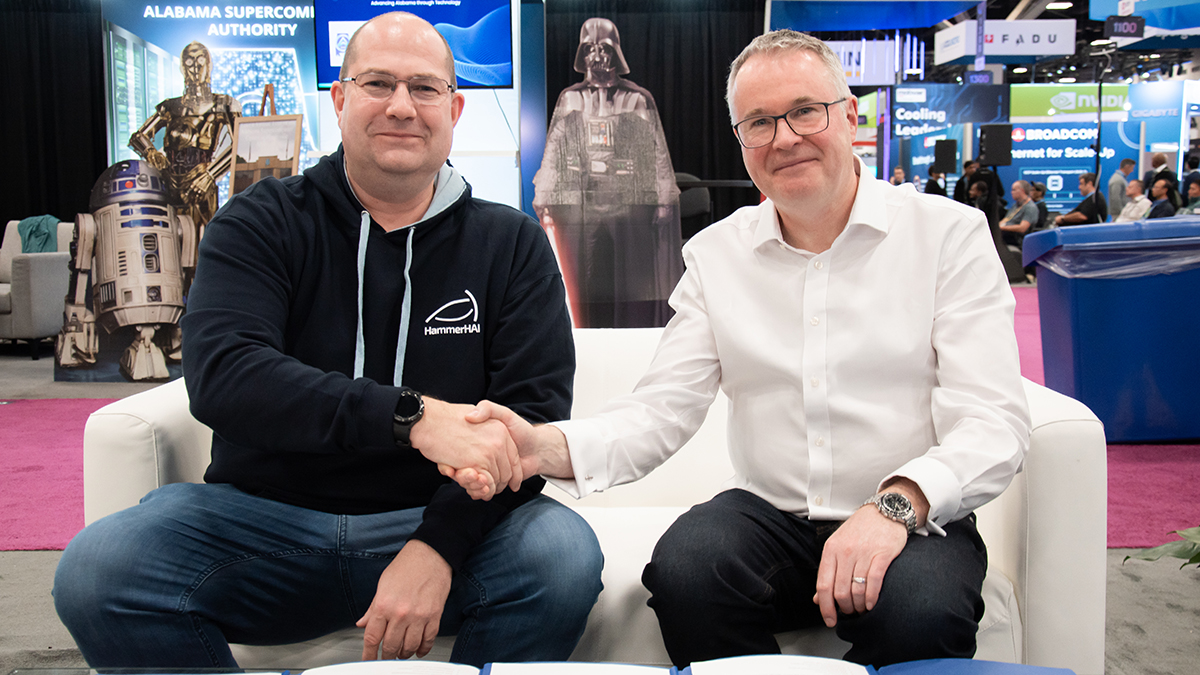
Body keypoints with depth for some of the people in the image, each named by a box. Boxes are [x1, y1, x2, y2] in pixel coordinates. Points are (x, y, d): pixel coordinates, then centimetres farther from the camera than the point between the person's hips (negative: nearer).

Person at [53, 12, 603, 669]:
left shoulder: (512, 244, 5)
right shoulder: (261, 222, 2)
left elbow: (534, 412, -6)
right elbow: (221, 375, -16)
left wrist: (439, 543, -23)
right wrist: (413, 418, -30)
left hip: (439, 518, 0)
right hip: (268, 514, 0)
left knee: (565, 556, -29)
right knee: (95, 570, -24)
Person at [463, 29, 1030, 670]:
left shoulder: (951, 233, -2)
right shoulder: (714, 254, 8)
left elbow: (993, 422, -9)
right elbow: (663, 409, 0)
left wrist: (895, 505, -29)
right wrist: (550, 446, -20)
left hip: (914, 519, -2)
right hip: (770, 514, 3)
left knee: (919, 614, -34)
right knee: (682, 569, -28)